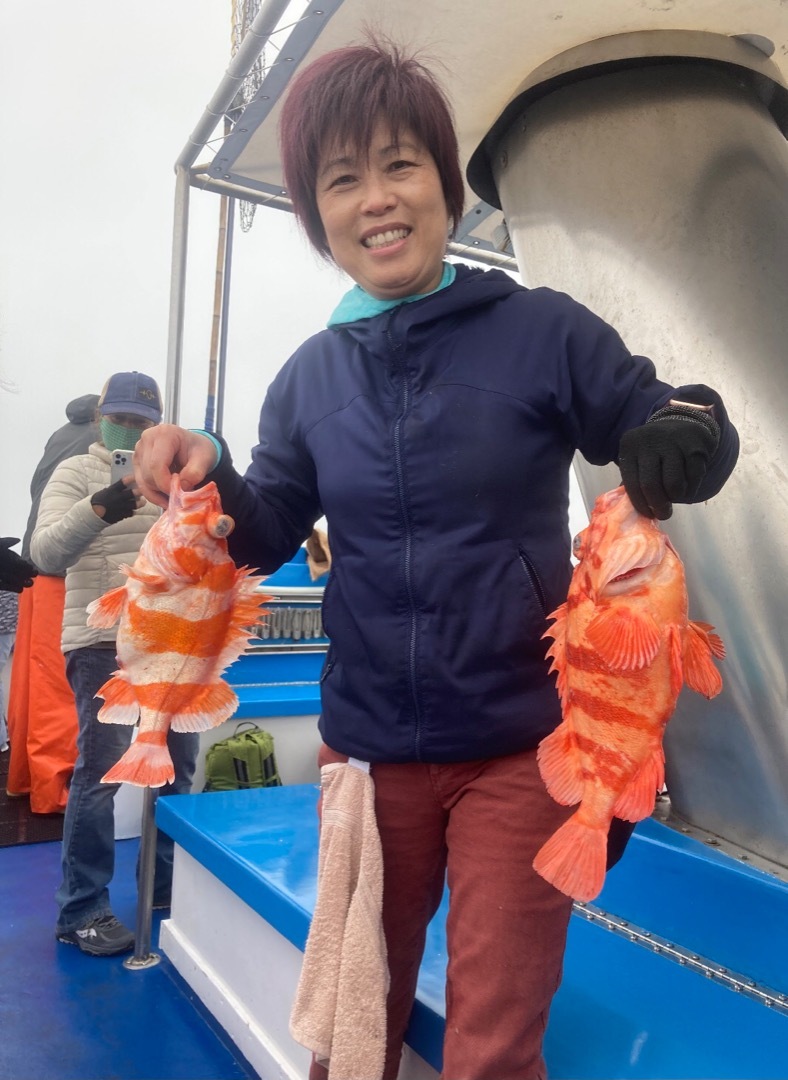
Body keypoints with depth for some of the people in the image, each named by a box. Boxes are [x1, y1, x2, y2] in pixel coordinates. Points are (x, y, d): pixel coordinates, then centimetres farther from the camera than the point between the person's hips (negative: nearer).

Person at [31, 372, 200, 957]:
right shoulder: (77, 473, 1)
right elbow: (46, 552, -12)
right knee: (100, 773, -3)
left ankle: (166, 889, 28)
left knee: (178, 768, 12)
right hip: (105, 646, -5)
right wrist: (101, 508, -28)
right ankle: (82, 912, 10)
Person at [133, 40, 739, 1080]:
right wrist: (208, 476, -13)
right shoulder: (311, 376, 4)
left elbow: (667, 436, -4)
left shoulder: (544, 331, -6)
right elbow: (268, 536, 7)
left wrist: (689, 433, -27)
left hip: (518, 750, -3)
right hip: (367, 747, 4)